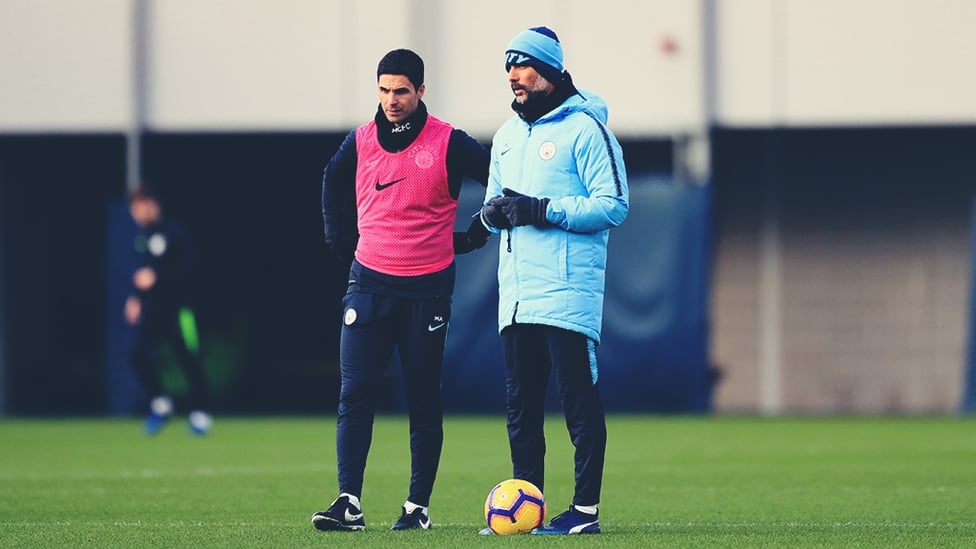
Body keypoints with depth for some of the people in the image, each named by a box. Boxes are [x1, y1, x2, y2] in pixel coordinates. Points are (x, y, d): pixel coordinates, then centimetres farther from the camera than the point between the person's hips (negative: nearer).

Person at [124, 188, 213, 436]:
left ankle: (199, 414, 5)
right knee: (139, 355, -7)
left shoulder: (174, 232, -9)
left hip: (177, 307, -7)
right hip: (152, 308, 7)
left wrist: (156, 277, -22)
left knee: (188, 360, -4)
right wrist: (135, 297, 16)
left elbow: (186, 267, -15)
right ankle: (160, 405, 10)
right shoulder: (144, 236, 14)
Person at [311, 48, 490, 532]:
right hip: (369, 284, 2)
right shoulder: (360, 142, 5)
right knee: (354, 393, -7)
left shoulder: (449, 144, -5)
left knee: (423, 402, 3)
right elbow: (333, 183, 26)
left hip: (427, 288, -2)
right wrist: (340, 240, 18)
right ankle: (349, 502, -10)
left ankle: (419, 505, 9)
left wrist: (473, 237, 4)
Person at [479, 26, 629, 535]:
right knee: (519, 405, 7)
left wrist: (544, 211, -16)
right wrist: (493, 210, 1)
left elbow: (613, 204, -12)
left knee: (580, 400, -7)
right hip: (516, 295, 7)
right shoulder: (507, 135, 19)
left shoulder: (584, 128, -5)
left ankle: (586, 509, -4)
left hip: (567, 294, -7)